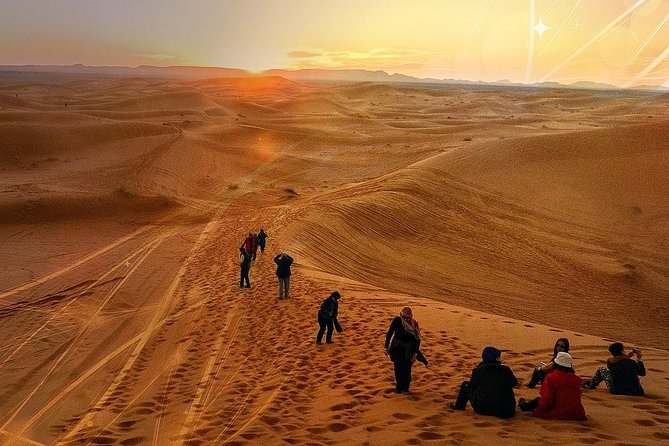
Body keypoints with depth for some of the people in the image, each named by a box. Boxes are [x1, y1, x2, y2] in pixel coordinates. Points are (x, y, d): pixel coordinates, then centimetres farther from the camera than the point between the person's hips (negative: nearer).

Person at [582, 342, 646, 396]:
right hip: (634, 392, 1)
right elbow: (643, 373, 0)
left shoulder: (610, 362, -17)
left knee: (601, 370, 18)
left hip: (616, 391, -1)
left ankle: (591, 384, 43)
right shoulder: (632, 363, -18)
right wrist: (639, 359, 7)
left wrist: (627, 357, 6)